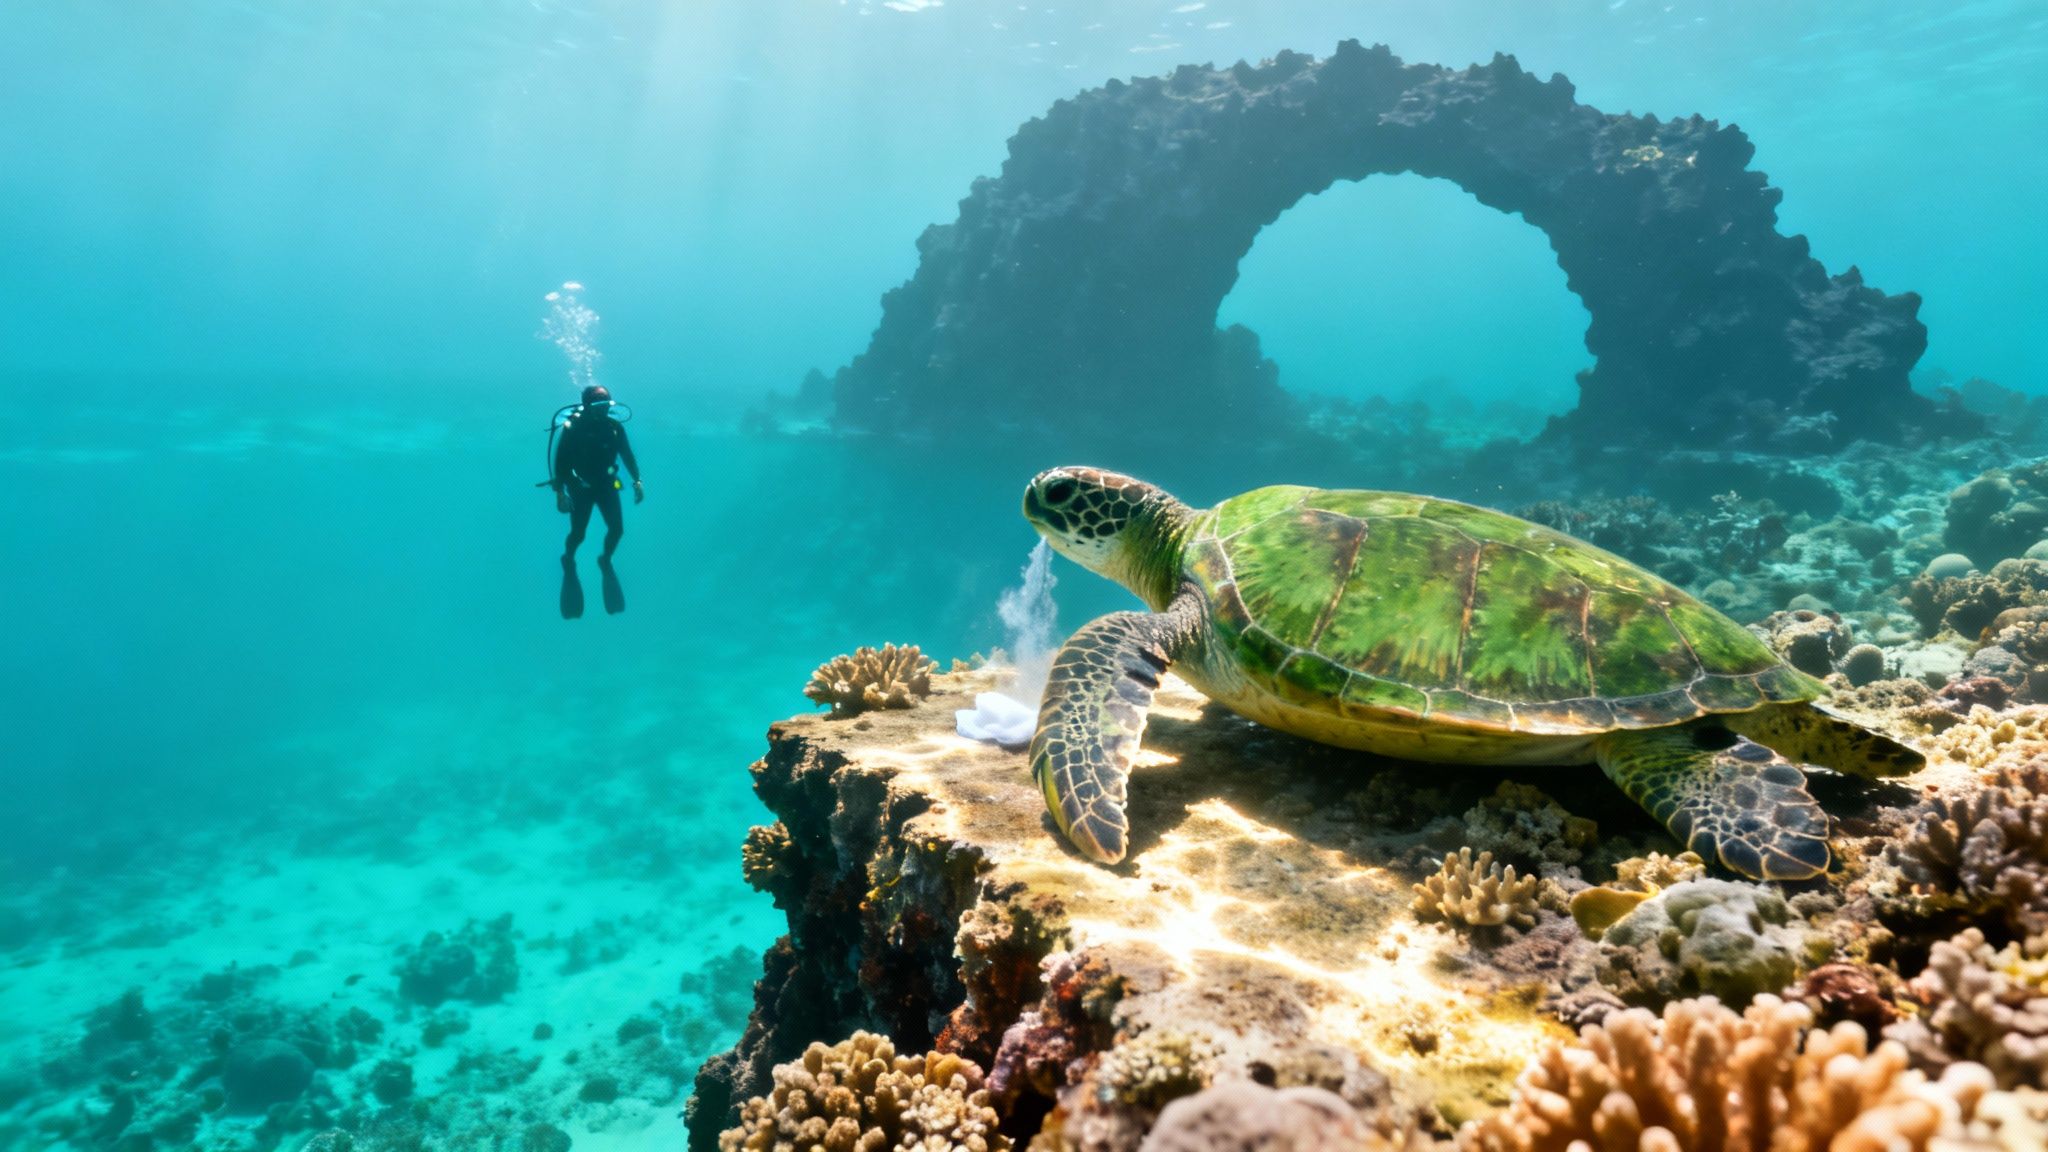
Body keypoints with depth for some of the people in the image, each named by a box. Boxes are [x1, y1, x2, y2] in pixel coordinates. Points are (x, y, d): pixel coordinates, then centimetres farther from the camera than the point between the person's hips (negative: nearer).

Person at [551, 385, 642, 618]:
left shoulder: (615, 428, -7)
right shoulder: (573, 428, -18)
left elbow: (627, 455, 4)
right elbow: (560, 460, -17)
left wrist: (637, 481, -4)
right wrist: (560, 491, -23)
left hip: (606, 484, 3)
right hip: (580, 487, -3)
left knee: (617, 528, -7)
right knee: (578, 534, -4)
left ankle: (605, 561, 23)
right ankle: (568, 560, 30)